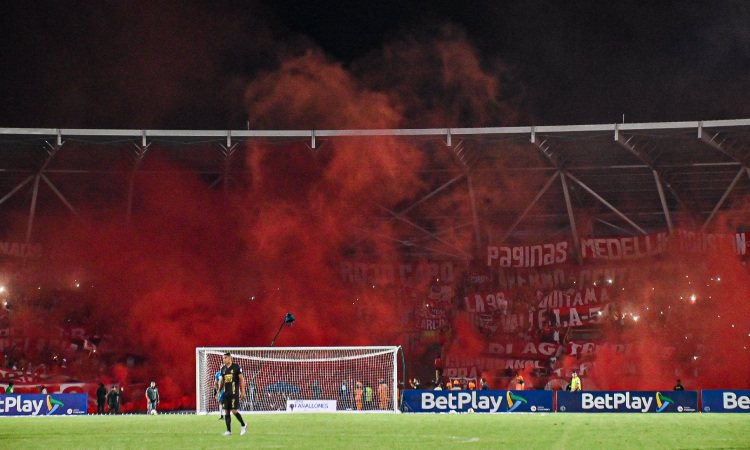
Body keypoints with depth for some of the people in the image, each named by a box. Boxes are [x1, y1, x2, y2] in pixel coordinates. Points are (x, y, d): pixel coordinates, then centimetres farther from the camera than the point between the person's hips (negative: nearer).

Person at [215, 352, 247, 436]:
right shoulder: (223, 369, 13)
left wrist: (243, 392, -10)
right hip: (226, 393, 6)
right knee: (226, 412, 2)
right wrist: (218, 392, 18)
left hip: (234, 392, -6)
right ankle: (228, 431, 8)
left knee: (234, 411, -12)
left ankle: (243, 425, 9)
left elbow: (241, 379, -5)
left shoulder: (236, 367, -5)